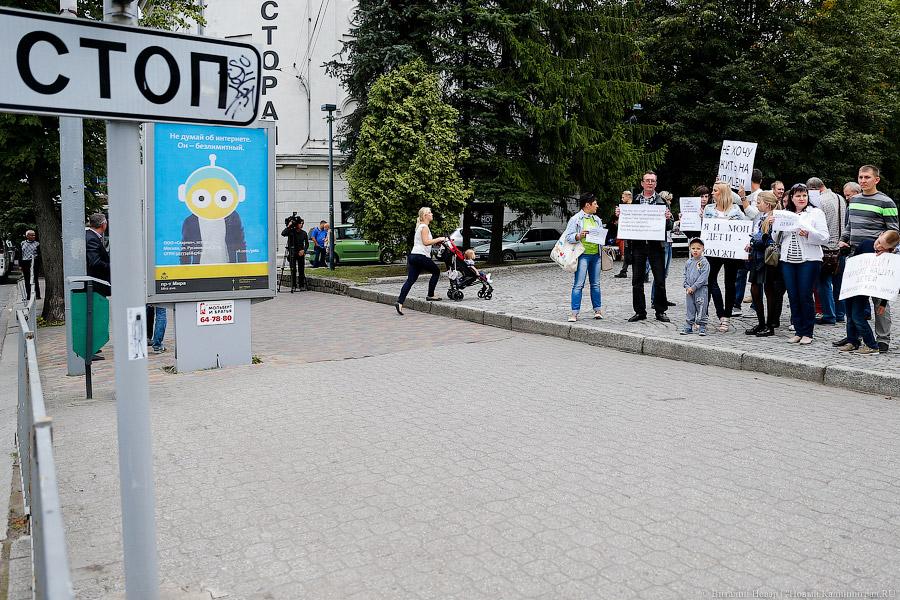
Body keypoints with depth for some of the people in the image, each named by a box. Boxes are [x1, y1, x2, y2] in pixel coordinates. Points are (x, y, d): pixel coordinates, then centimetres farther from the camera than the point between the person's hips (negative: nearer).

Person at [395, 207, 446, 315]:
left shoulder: (420, 226, 23)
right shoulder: (424, 227, -8)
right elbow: (426, 242, -20)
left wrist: (437, 241, 20)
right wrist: (439, 239, -12)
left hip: (413, 256, 9)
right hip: (421, 256, -9)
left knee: (410, 280, 0)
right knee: (436, 272, 11)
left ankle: (400, 302, -11)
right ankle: (430, 295, 14)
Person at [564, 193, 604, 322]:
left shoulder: (597, 219, 17)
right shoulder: (575, 219, -3)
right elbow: (567, 237, -6)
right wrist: (578, 236, -23)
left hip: (596, 255, 6)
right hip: (583, 255, -6)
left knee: (595, 284, 11)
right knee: (578, 284, -8)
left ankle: (597, 309, 19)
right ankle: (574, 313, -7)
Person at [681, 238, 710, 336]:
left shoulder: (704, 262, -7)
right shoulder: (688, 262, 8)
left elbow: (703, 277, -14)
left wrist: (694, 287, -17)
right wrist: (687, 286, -2)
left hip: (701, 289, -5)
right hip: (689, 290, 5)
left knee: (701, 309, 0)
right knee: (689, 309, 9)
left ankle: (702, 327, 8)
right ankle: (688, 327, 16)